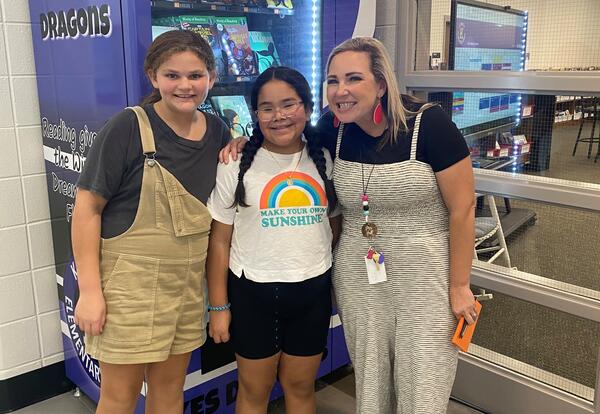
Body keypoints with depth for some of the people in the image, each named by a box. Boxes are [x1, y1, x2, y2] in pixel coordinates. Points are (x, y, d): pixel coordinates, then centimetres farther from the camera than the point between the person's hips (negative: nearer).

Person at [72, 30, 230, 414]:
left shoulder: (217, 130, 3)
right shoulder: (128, 127, -12)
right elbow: (88, 208, -11)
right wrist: (90, 290, -15)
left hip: (189, 284, 5)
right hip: (129, 282, -4)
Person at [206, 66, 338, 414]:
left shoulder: (326, 160, 1)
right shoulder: (237, 165, -7)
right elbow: (220, 240, -4)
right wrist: (219, 306, -4)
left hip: (313, 290, 3)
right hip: (253, 293, -2)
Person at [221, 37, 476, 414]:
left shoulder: (429, 124, -16)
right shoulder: (334, 128, -5)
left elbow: (462, 207, -11)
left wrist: (459, 286, -8)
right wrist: (249, 142, -3)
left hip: (426, 275, -3)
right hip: (357, 275, 4)